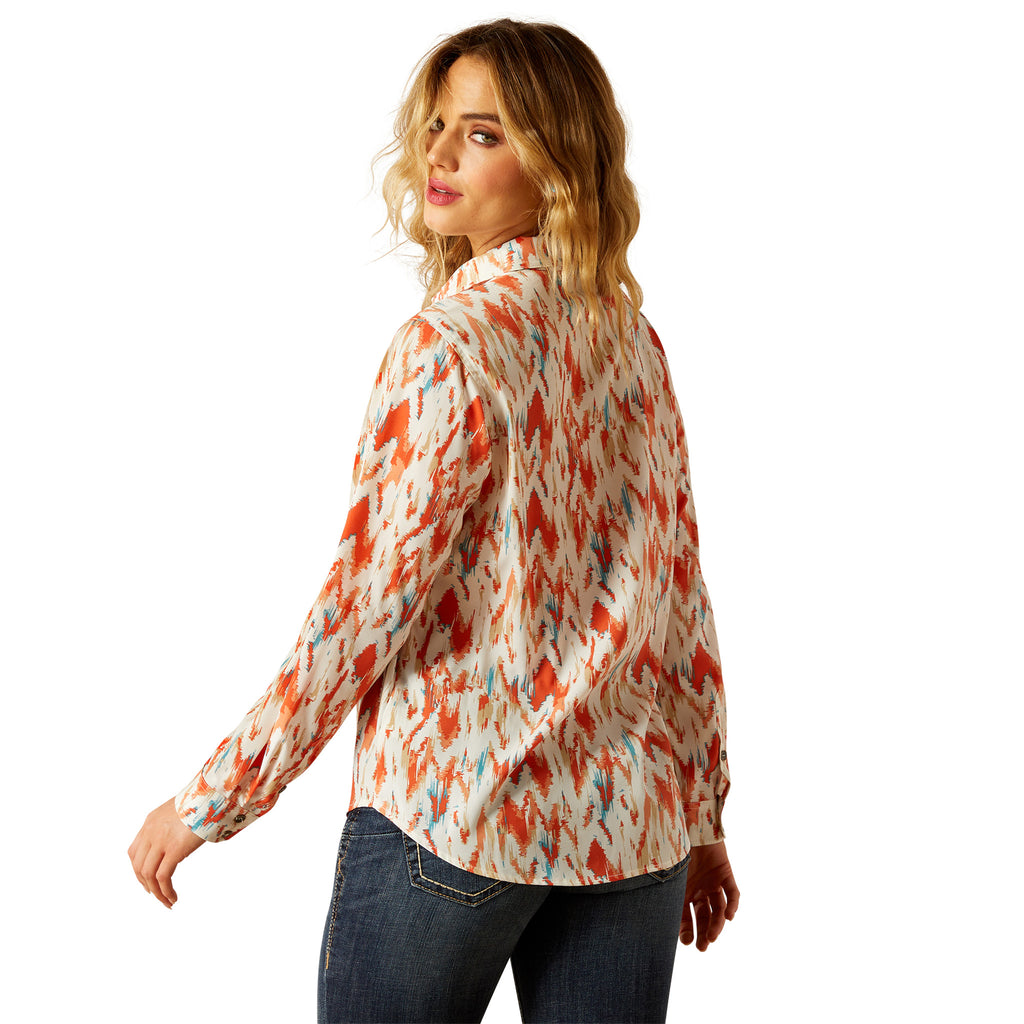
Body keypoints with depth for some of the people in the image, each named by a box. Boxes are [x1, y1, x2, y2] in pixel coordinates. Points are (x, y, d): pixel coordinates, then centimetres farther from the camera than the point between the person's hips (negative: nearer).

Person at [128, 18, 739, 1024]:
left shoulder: (449, 341, -14)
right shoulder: (632, 337, 6)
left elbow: (369, 600, -16)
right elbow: (680, 592, 10)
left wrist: (210, 802, -9)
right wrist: (701, 813, 17)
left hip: (457, 807, -6)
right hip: (631, 810, 6)